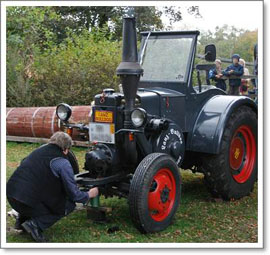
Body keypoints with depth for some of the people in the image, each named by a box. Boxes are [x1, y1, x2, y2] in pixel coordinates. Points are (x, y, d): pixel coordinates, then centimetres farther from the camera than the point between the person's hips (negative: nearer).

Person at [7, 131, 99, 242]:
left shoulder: (38, 151, 16)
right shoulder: (63, 162, -3)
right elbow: (74, 194, 0)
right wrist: (89, 195, 22)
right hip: (29, 203, -7)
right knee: (70, 204, 9)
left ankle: (23, 219, 22)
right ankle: (35, 225, -6)